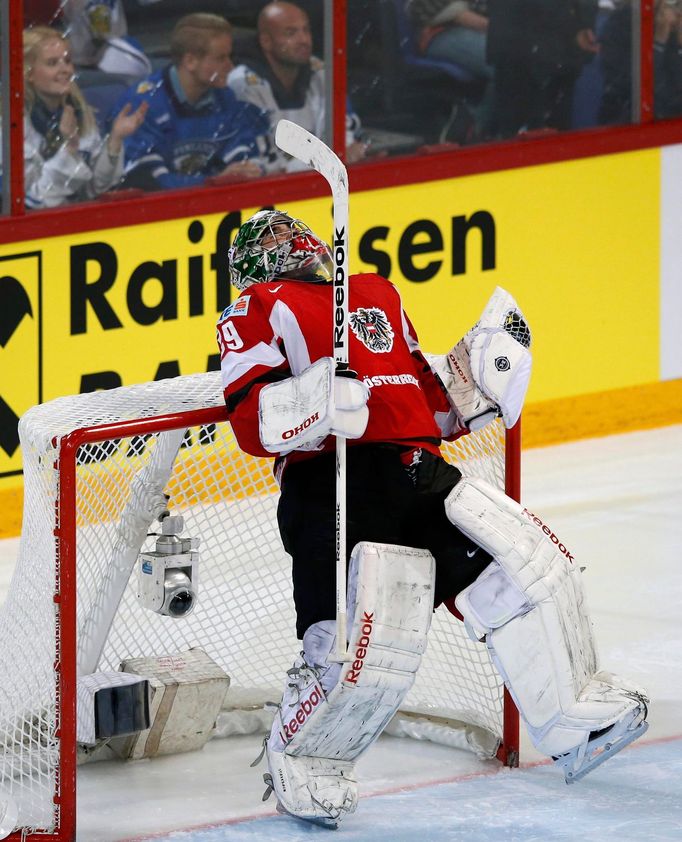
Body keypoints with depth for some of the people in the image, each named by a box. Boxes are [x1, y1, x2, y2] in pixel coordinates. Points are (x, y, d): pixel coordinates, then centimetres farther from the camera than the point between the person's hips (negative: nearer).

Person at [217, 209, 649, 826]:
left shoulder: (378, 296, 28)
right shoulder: (261, 310, 6)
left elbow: (428, 399, 31)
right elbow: (252, 423, -9)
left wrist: (477, 367, 13)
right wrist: (321, 396, -26)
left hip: (419, 474, 7)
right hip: (332, 486, -7)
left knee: (531, 565, -4)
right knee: (374, 642, -20)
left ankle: (578, 723, 9)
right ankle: (299, 761, 4)